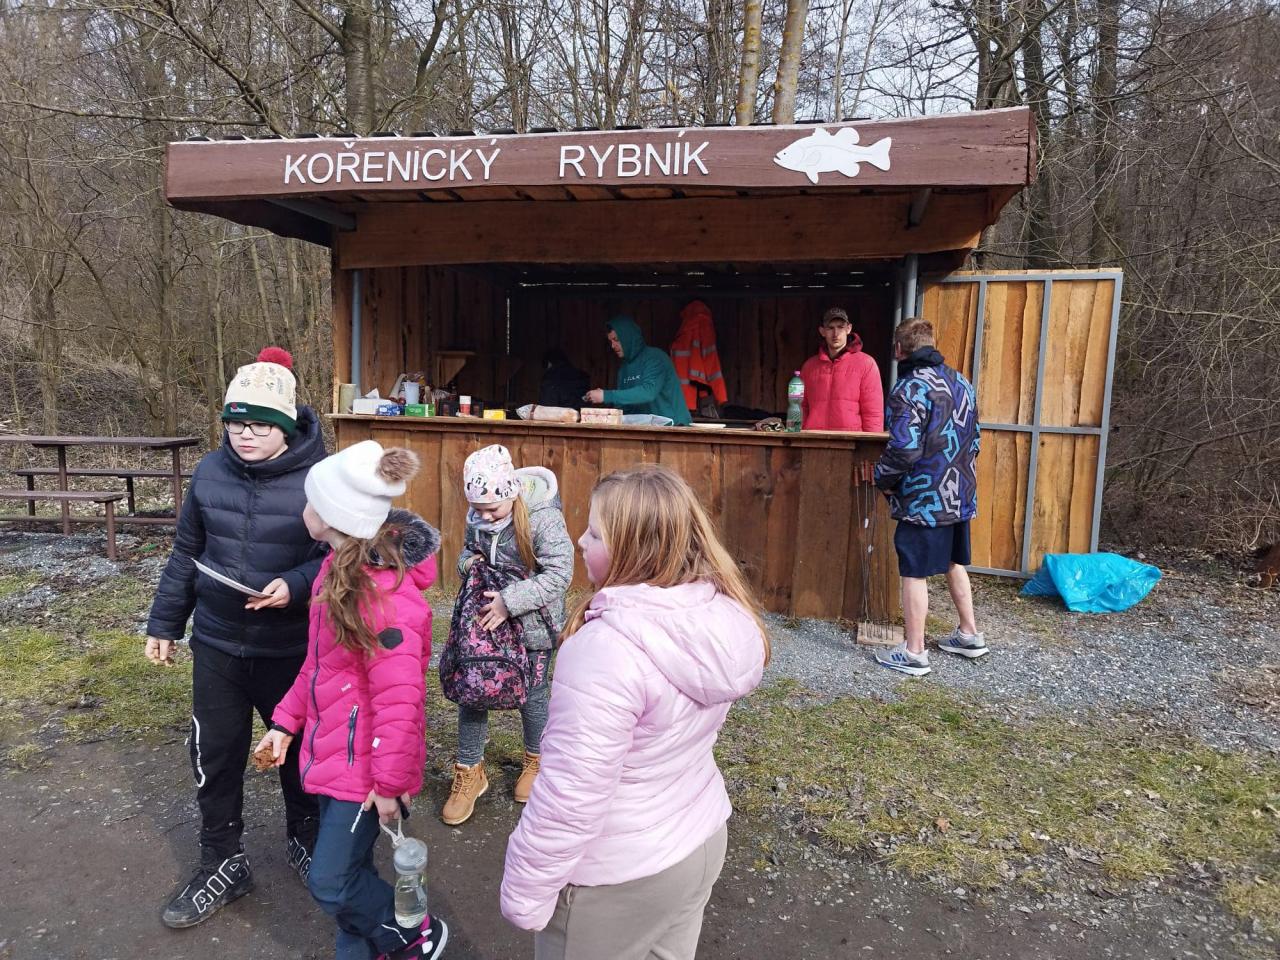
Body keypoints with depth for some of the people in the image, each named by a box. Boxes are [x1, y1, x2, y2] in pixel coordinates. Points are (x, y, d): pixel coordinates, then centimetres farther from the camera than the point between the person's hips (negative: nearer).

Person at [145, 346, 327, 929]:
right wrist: (165, 622, 12)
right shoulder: (210, 471, -3)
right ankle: (222, 864, 34)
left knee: (298, 749, 16)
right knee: (214, 755, 13)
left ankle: (305, 842, 42)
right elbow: (186, 553, 8)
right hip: (216, 645, 4)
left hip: (292, 650, -3)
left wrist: (296, 586, -29)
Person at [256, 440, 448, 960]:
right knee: (345, 871, 20)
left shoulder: (385, 595, -29)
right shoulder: (340, 567, 1)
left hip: (364, 762, -9)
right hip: (332, 749, 9)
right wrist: (286, 720, 12)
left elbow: (399, 700, -26)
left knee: (330, 882, 3)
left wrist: (389, 782, -19)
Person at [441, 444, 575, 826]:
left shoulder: (543, 518, -24)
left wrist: (509, 602, -31)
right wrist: (467, 562, -12)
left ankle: (536, 761, 42)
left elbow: (559, 574, -25)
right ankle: (469, 772, 29)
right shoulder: (477, 516, -6)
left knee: (532, 694, 13)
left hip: (531, 623, -4)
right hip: (484, 619, 5)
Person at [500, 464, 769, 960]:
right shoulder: (723, 615, -8)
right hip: (702, 839, 7)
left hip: (617, 878, -7)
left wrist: (524, 892, -15)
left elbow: (571, 796, -29)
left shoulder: (610, 647, -33)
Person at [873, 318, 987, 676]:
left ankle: (914, 653, 8)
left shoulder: (910, 388, -17)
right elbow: (973, 438, 15)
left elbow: (903, 448, -24)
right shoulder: (961, 382, 9)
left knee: (914, 572, 1)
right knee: (954, 562, 22)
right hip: (960, 494, 8)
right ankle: (969, 634, 33)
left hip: (924, 498, -8)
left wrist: (883, 479, -8)